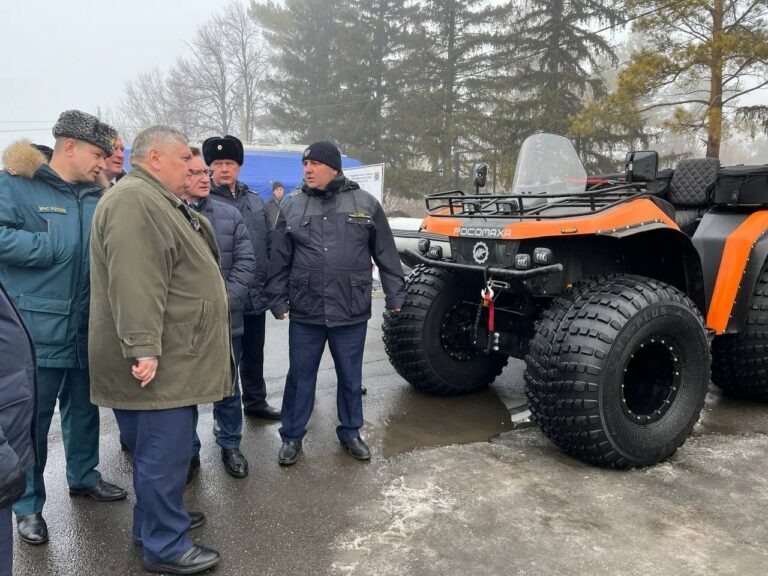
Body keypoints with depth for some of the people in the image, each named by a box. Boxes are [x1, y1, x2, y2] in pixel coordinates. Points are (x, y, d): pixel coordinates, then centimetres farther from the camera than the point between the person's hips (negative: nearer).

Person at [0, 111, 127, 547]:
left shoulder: (95, 196, 10)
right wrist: (54, 249, -20)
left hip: (87, 328, 6)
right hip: (36, 330, -6)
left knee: (84, 408, 19)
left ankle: (83, 476, 39)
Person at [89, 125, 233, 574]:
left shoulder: (158, 201, 19)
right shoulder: (134, 201, -17)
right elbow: (134, 282, -27)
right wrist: (143, 348, -30)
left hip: (174, 356, 11)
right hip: (159, 359, -11)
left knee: (164, 448, 20)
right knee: (165, 451, 0)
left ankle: (159, 518, 36)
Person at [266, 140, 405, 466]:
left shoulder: (365, 204, 1)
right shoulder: (292, 208, 4)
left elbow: (385, 254, 3)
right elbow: (279, 261, 6)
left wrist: (395, 295, 1)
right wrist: (278, 300, 3)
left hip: (351, 312, 0)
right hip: (305, 312, 1)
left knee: (350, 377, 14)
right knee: (300, 377, 11)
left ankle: (350, 432, 32)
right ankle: (292, 436, 27)